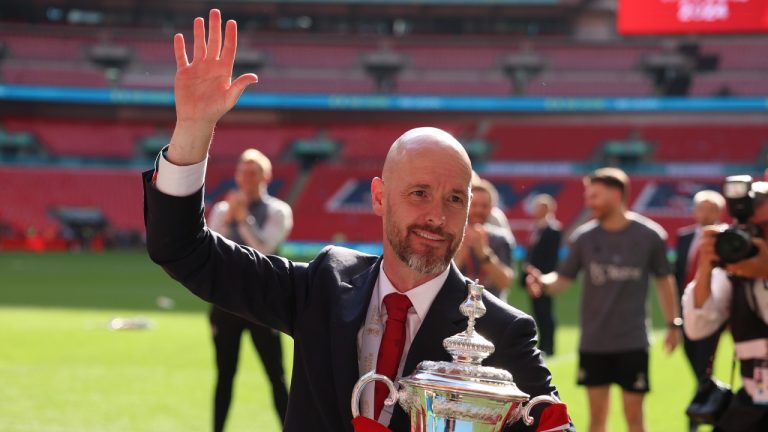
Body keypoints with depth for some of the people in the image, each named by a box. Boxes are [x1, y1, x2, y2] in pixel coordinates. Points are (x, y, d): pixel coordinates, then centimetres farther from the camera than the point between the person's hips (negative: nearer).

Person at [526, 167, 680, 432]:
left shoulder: (649, 235, -5)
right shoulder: (584, 237, 0)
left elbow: (664, 280, 6)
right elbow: (563, 279, 2)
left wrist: (673, 324, 7)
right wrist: (543, 283, -20)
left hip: (632, 342, -2)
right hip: (593, 343, 2)